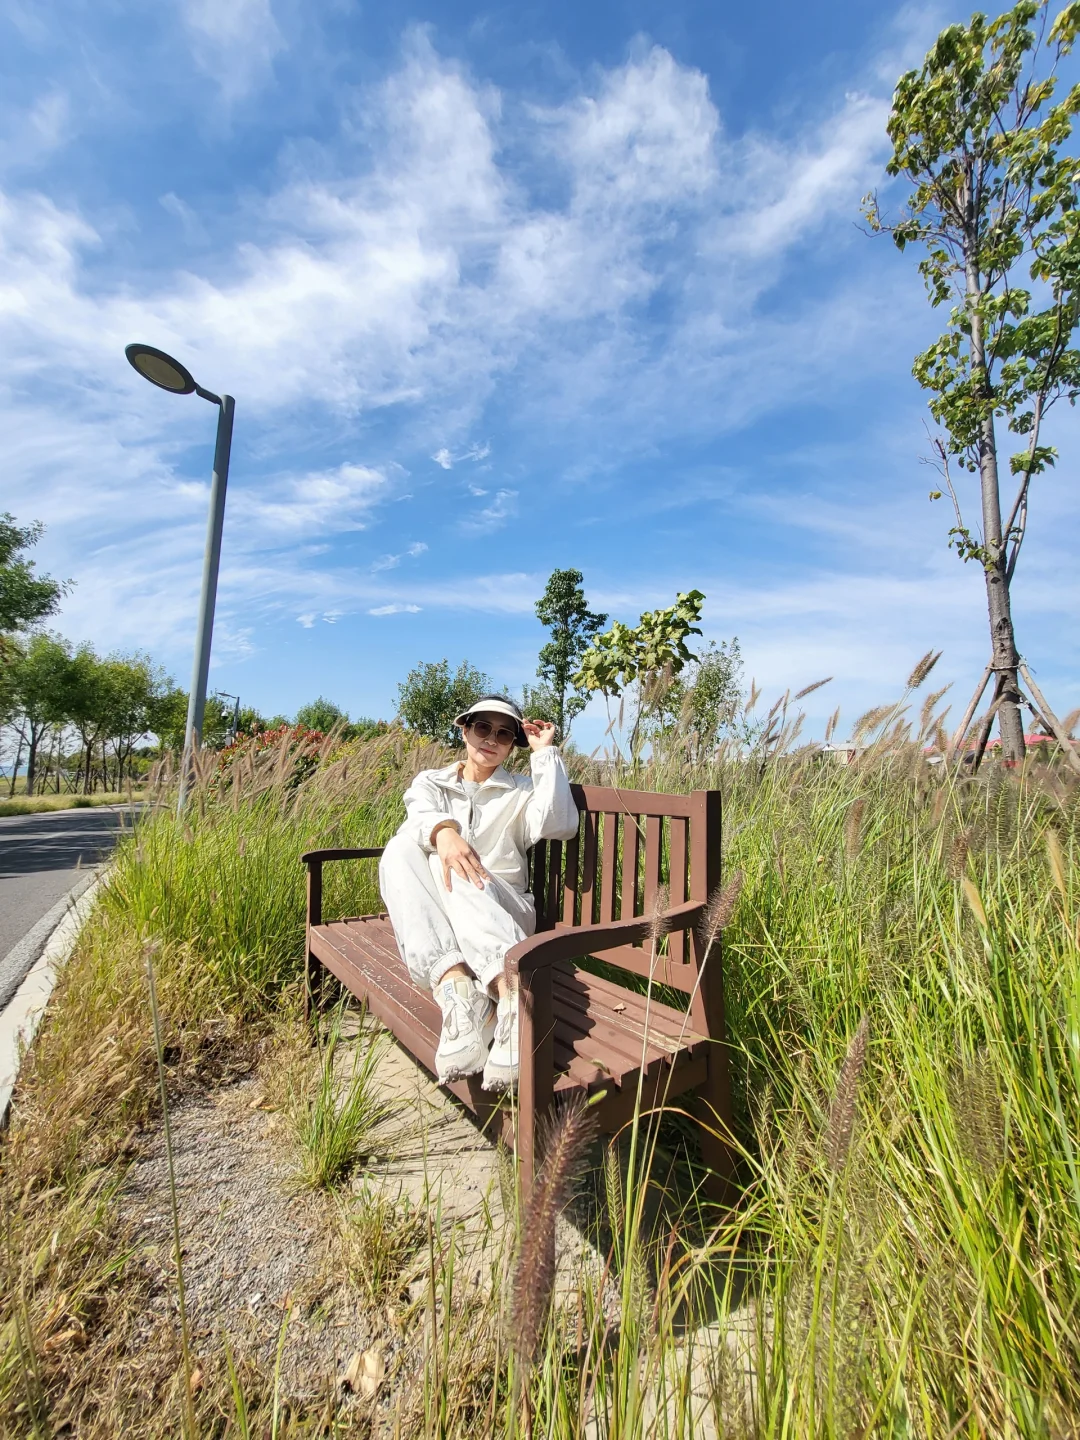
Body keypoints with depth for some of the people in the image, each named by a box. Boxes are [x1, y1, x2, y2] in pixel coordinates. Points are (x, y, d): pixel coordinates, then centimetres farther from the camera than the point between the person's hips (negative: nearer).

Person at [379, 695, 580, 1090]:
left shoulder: (520, 791, 14)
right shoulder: (429, 782, 16)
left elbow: (559, 825, -9)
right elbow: (421, 816, -10)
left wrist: (545, 752, -3)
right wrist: (443, 830, -34)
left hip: (504, 916, -1)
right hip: (437, 923, 2)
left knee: (444, 860, -30)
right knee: (400, 849, -26)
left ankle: (511, 987, -50)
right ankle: (453, 981, -45)